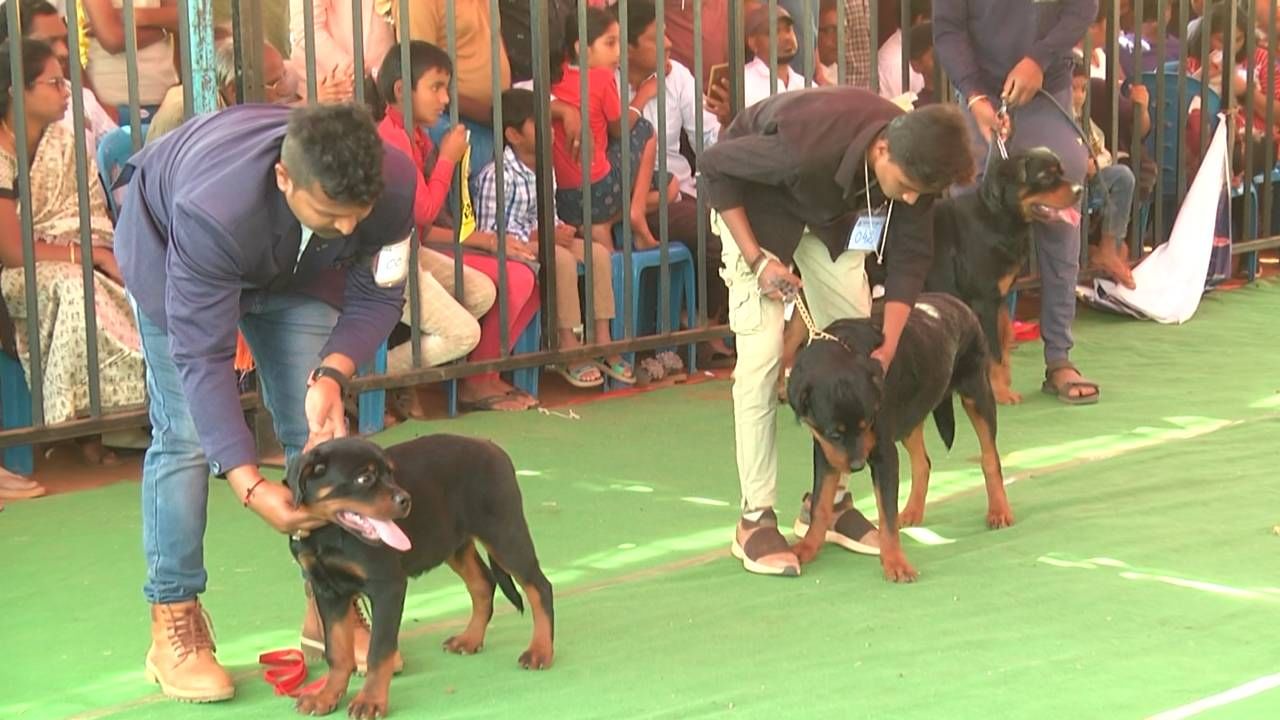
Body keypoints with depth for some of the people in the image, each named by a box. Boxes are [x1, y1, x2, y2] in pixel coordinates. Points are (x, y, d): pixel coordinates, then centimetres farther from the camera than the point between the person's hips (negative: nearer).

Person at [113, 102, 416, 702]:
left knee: (320, 431, -3)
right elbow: (201, 355, -38)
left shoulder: (393, 183, -34)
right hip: (167, 244, -4)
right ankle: (173, 629, -3)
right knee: (186, 435, -12)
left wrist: (332, 373, -36)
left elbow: (376, 296, -17)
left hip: (301, 266, 4)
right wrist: (248, 485, -44)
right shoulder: (213, 209, -45)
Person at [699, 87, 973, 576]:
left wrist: (887, 349, -25)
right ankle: (755, 519, -11)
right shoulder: (806, 148, -43)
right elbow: (715, 165, -28)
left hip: (830, 209, 6)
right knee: (762, 352, -16)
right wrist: (756, 259, -29)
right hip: (755, 201, -6)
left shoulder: (915, 163, -25)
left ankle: (829, 501, 12)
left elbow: (909, 258, -14)